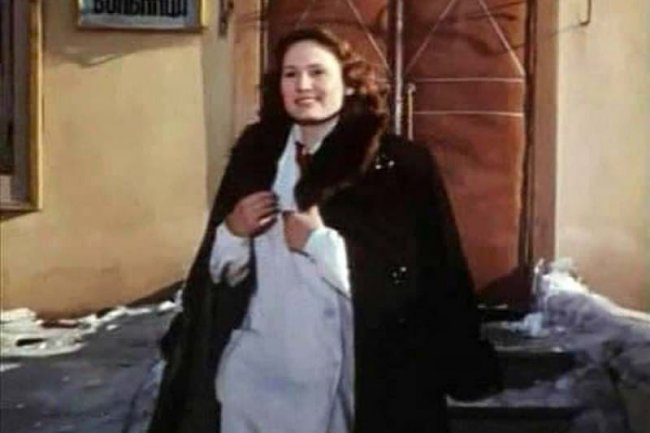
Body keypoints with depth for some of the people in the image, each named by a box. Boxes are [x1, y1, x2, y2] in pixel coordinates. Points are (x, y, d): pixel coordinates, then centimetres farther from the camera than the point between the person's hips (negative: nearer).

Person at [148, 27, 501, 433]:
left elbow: (413, 287, -14)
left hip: (335, 379, -3)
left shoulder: (398, 164, -8)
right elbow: (218, 271, 11)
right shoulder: (256, 153, 5)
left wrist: (320, 241, -17)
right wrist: (233, 231, -9)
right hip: (250, 372, 4)